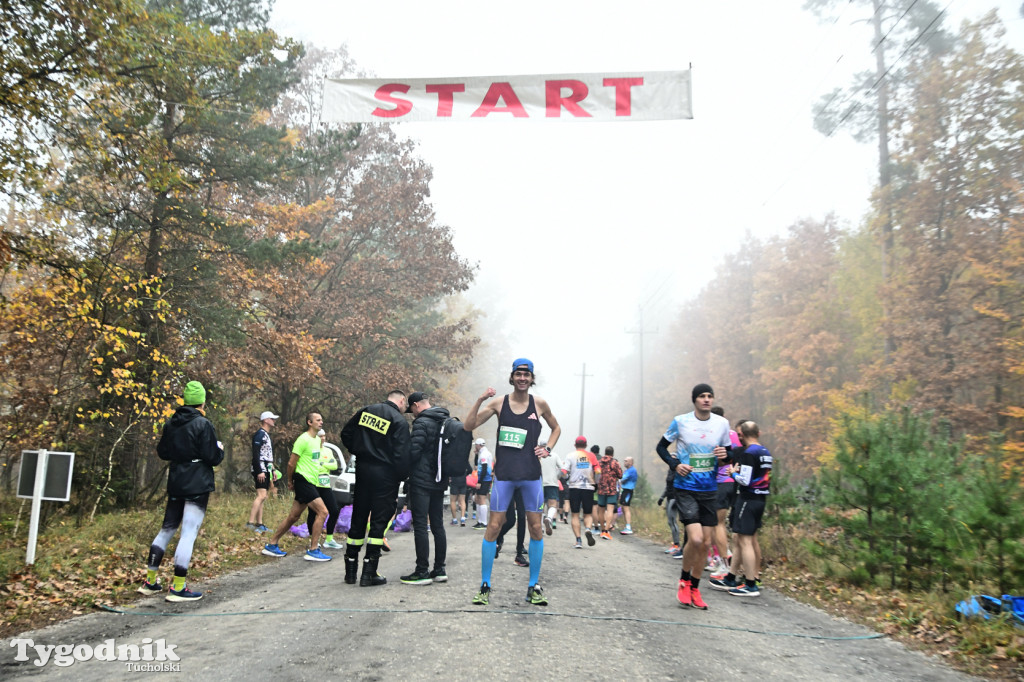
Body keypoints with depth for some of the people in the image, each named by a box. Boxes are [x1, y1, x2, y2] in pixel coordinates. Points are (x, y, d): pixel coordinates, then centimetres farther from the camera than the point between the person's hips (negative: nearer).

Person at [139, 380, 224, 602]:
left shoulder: (171, 423, 6)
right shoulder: (203, 424, -14)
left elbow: (162, 452, 14)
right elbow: (213, 458, -15)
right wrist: (220, 449, 5)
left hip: (176, 484, 7)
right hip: (198, 485, -7)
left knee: (167, 528, 18)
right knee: (188, 534, -5)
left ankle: (150, 581, 23)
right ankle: (178, 588, -4)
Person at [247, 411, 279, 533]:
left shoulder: (267, 435, 21)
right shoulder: (260, 434, -10)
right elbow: (255, 454, -18)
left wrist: (272, 470, 22)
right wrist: (260, 471, -23)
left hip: (266, 470, 10)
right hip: (260, 469, -10)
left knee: (262, 497, 9)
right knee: (261, 495, -18)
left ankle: (259, 524, 11)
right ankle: (250, 523, -19)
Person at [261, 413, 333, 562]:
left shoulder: (317, 439, 14)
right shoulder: (303, 439, -13)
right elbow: (291, 463, -10)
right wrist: (290, 481, -1)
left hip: (311, 482, 9)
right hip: (303, 481, -9)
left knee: (294, 516, 12)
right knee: (322, 512, -13)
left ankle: (271, 545, 22)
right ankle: (313, 550, -9)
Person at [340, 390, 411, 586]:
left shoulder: (365, 411, 7)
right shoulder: (399, 421, -10)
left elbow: (346, 434, 10)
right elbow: (401, 454, -14)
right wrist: (403, 477, 0)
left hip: (362, 469, 6)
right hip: (385, 474, -6)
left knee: (358, 520, 13)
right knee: (379, 522, 1)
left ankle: (350, 570, 20)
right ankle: (369, 573, 0)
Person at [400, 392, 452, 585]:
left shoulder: (421, 423, -13)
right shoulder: (447, 421, 12)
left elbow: (414, 451, -18)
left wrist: (404, 470, -2)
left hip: (421, 481, -8)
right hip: (439, 482, 8)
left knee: (420, 526, -4)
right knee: (438, 525, 12)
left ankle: (422, 572, -3)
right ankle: (439, 570, 16)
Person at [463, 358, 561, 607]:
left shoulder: (539, 404, 4)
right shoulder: (499, 403, 1)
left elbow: (556, 428, 21)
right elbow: (468, 426, -3)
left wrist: (548, 448, 5)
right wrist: (479, 401, -15)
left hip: (531, 474, 1)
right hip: (504, 474, -1)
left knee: (536, 528, 3)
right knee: (493, 526, -2)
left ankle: (533, 587, 15)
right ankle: (485, 586, 9)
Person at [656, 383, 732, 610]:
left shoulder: (722, 423, 3)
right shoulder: (680, 421, -5)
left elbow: (728, 451, 16)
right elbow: (661, 447, 6)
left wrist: (725, 454, -8)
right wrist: (675, 464, -11)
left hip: (710, 490, 4)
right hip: (685, 488, -4)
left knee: (706, 543, 6)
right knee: (695, 538, -17)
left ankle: (694, 589, 24)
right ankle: (684, 581, 10)